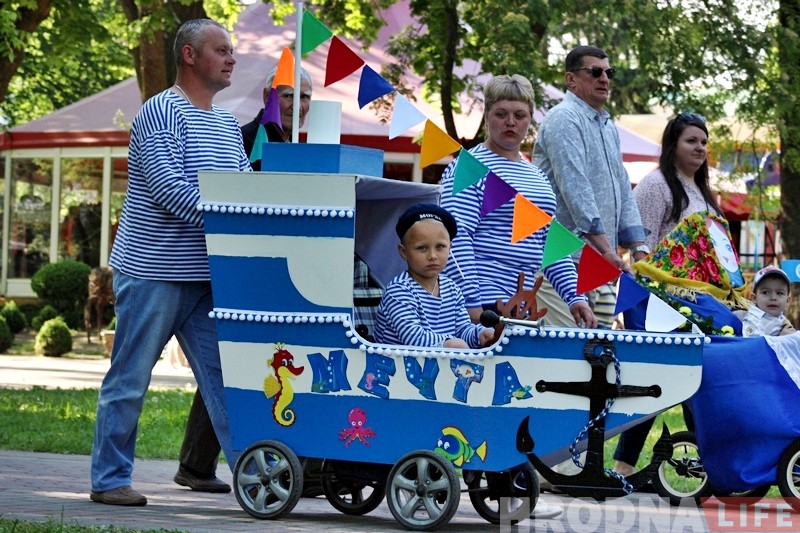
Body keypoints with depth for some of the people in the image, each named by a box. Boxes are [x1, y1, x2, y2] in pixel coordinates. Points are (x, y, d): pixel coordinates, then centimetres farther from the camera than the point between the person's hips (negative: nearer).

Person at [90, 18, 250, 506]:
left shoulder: (228, 124, 16)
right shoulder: (162, 111, -10)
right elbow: (167, 188, -20)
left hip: (208, 275, 7)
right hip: (154, 270, -7)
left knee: (226, 375, 2)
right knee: (130, 380, 2)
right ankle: (110, 479, 11)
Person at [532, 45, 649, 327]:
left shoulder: (607, 126, 20)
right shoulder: (564, 120, -9)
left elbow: (622, 189, 22)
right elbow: (575, 188, -19)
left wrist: (639, 249, 10)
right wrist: (607, 249, -24)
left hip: (601, 262, 9)